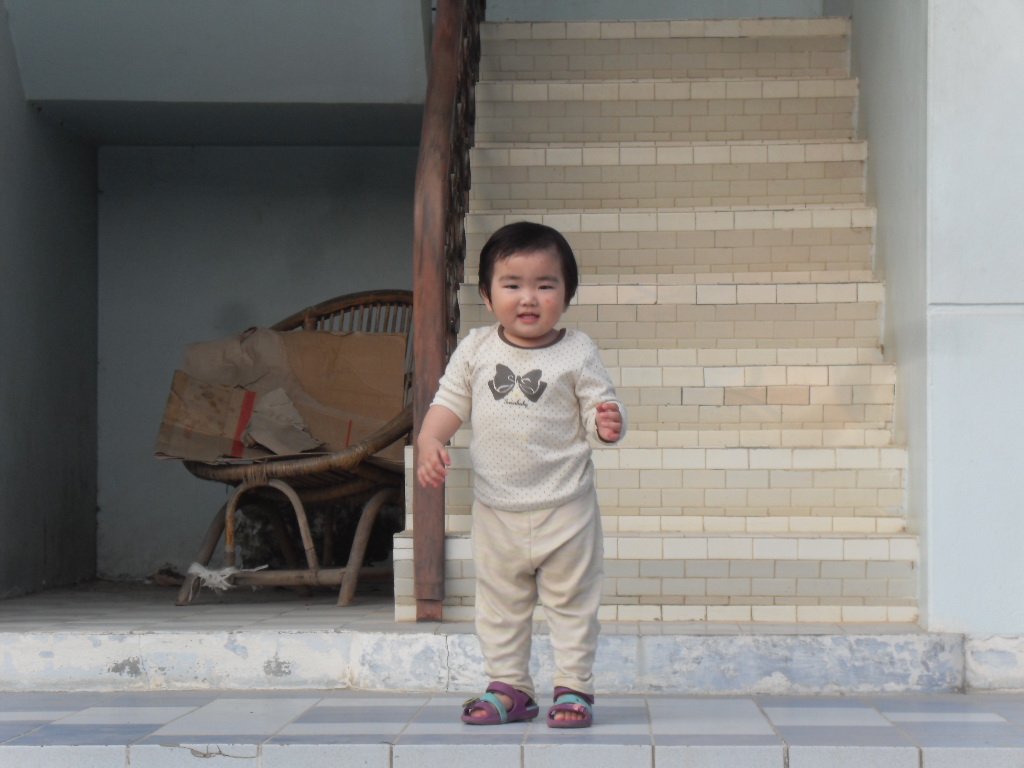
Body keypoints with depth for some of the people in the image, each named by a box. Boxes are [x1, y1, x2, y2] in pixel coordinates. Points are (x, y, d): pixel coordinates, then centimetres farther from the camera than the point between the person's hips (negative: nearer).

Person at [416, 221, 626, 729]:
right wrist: (429, 444, -12)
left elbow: (599, 410, -7)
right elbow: (450, 402, 5)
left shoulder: (576, 354, -7)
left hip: (564, 506, -3)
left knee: (571, 601, 6)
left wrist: (608, 425, -29)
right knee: (499, 604, 13)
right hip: (496, 509, 3)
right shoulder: (476, 350, 0)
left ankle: (574, 687, 17)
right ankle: (508, 687, 25)